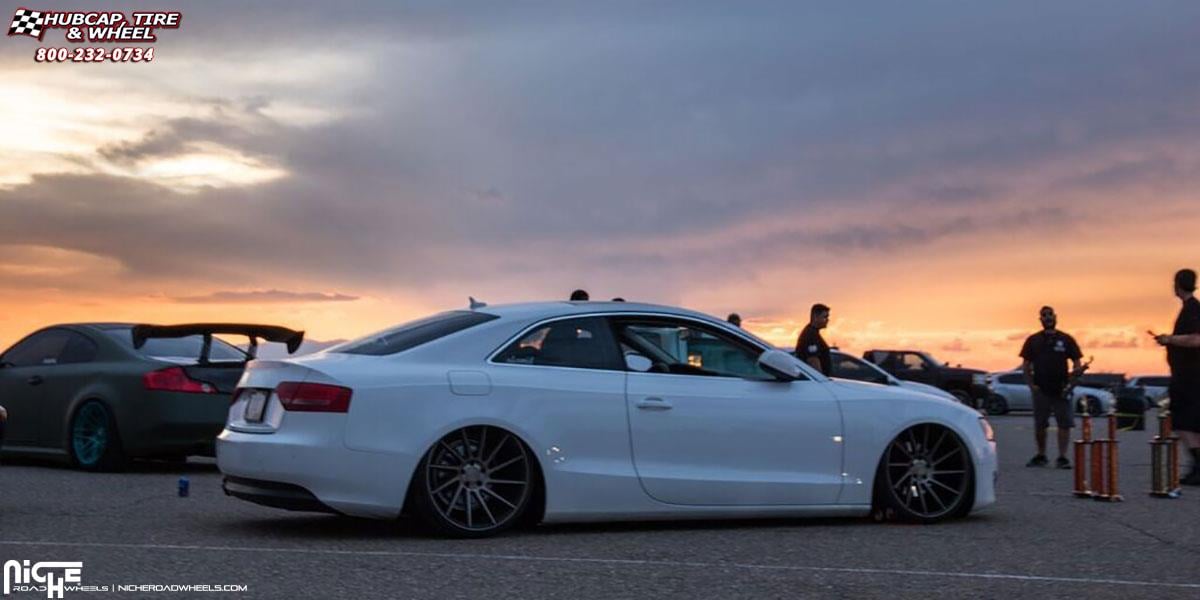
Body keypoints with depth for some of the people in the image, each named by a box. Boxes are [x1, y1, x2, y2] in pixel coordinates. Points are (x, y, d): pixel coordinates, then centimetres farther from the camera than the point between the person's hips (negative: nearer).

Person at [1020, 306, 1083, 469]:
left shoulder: (1066, 340, 6)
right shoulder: (1033, 340, 9)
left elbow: (1076, 363, 6)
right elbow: (1026, 365, 9)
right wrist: (1031, 385, -3)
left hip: (1061, 390, -1)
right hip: (1040, 390, 1)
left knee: (1064, 424, -6)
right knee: (1039, 425, 6)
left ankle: (1062, 457, -2)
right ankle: (1041, 456, 20)